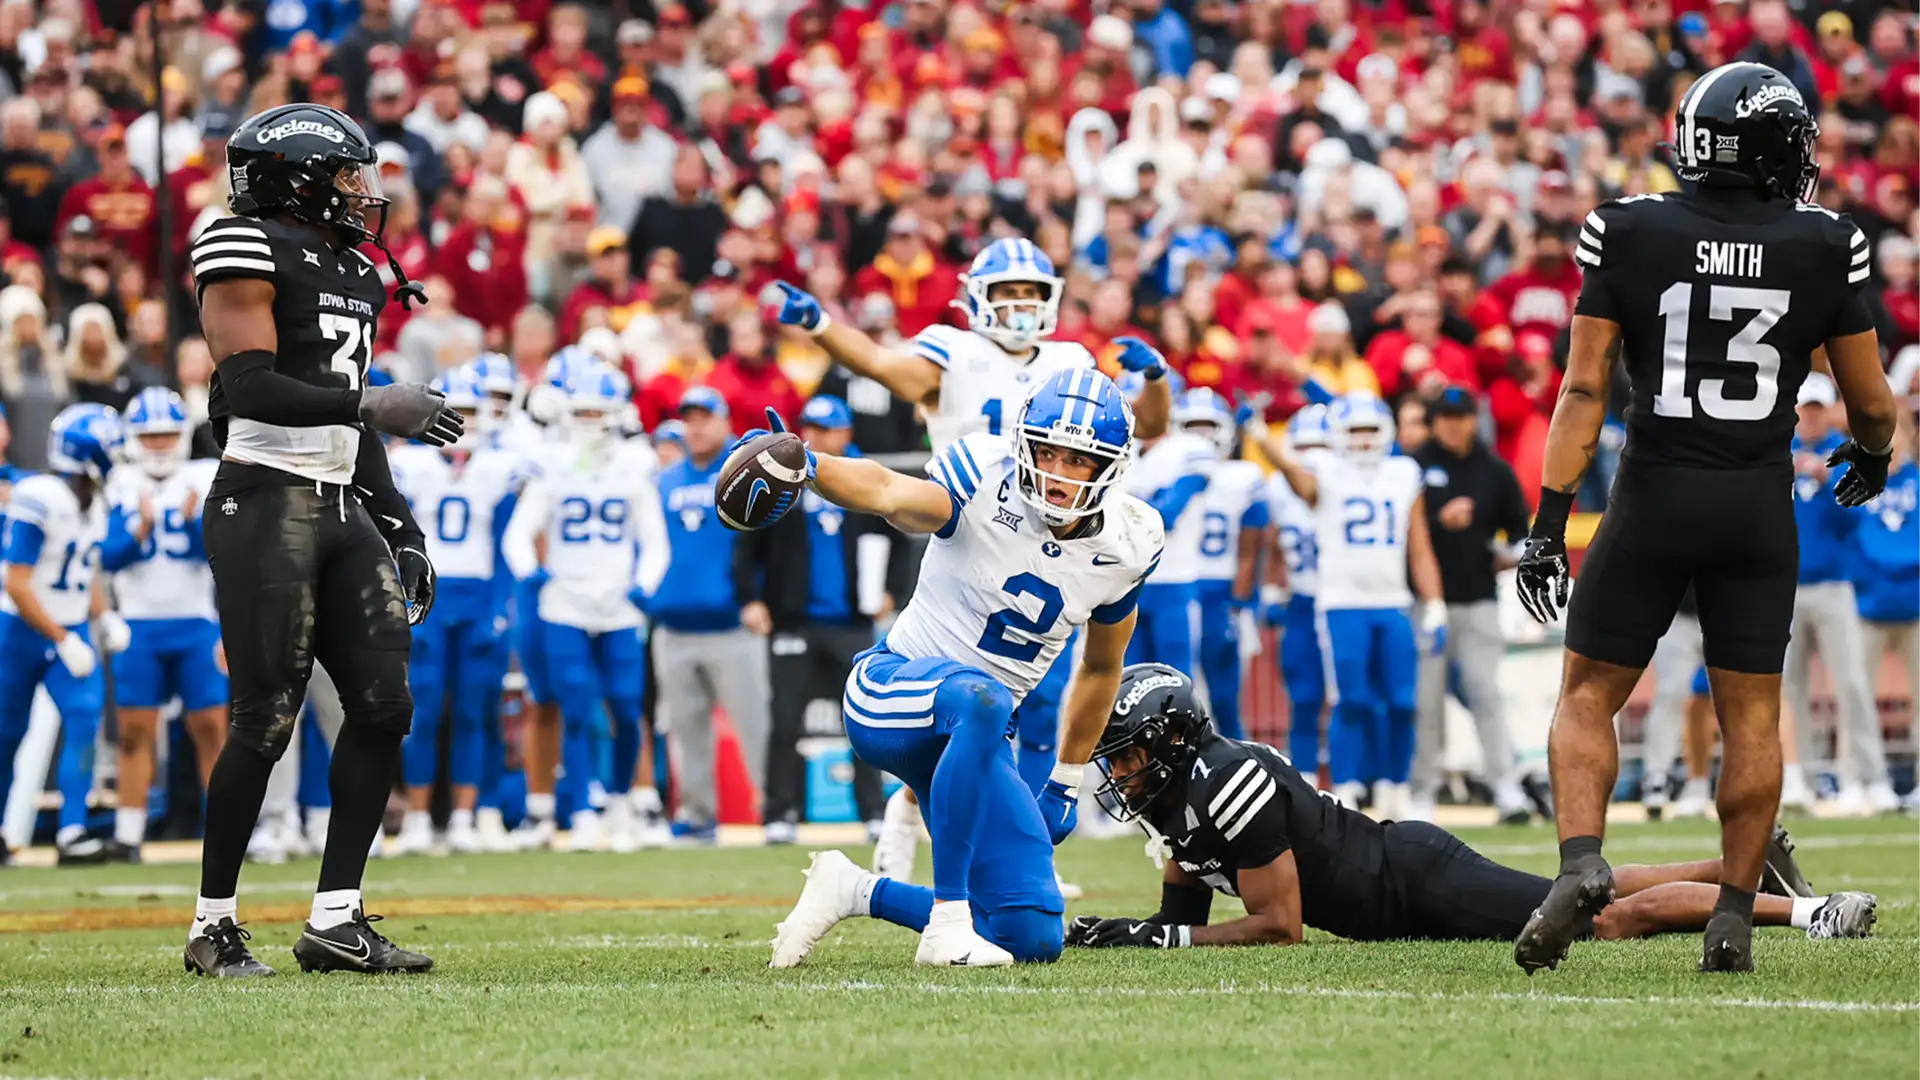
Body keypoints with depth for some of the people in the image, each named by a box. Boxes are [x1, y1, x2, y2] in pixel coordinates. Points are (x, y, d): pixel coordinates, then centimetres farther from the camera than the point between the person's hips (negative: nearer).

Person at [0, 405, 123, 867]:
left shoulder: (94, 504, 5)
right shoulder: (40, 499, -21)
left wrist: (105, 617, 2)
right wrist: (64, 642, -21)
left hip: (70, 630, 6)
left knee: (85, 718, -12)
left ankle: (73, 832, -13)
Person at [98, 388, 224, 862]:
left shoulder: (204, 482, 1)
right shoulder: (123, 487, 2)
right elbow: (110, 558, -4)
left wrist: (194, 519, -21)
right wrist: (140, 529, -19)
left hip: (195, 623, 0)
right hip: (139, 625, 0)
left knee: (210, 727, -2)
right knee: (135, 731, 0)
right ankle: (128, 835, 4)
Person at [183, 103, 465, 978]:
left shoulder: (353, 274, 19)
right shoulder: (248, 255, -8)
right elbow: (252, 388, -18)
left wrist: (399, 528, 19)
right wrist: (371, 405, -19)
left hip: (342, 510, 8)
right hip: (266, 505, -8)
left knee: (384, 706, 0)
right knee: (264, 723, -7)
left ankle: (335, 919, 6)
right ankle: (214, 924, 6)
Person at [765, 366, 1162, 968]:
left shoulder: (1124, 548, -2)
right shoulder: (988, 485, -17)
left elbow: (1099, 670, 15)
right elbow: (890, 495, -39)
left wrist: (1066, 786, 18)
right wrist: (805, 466, -59)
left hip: (970, 738, 6)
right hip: (890, 690, -6)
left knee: (1034, 940, -4)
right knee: (981, 699, -43)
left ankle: (856, 893, 17)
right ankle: (948, 921, -35)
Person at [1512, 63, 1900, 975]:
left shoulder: (1629, 235, -3)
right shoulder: (1823, 248, -1)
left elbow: (1583, 392, -6)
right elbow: (1872, 404, 6)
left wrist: (1549, 520, -4)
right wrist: (1872, 454, 29)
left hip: (1652, 498, -1)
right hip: (1759, 506, 1)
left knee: (1589, 695, 8)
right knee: (1750, 714, 9)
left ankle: (1581, 863, -13)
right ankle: (1734, 917, 5)